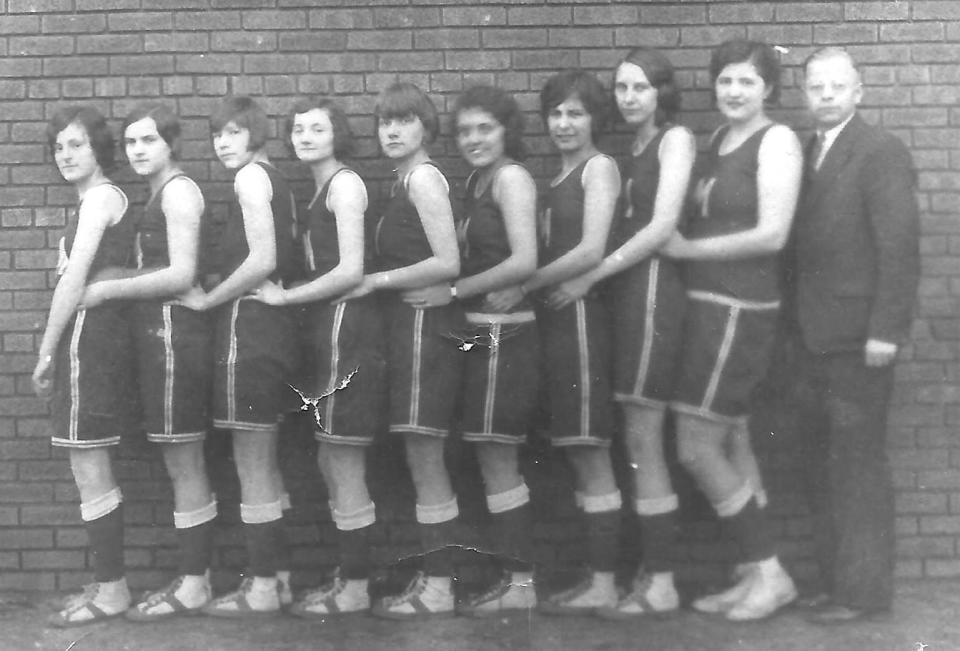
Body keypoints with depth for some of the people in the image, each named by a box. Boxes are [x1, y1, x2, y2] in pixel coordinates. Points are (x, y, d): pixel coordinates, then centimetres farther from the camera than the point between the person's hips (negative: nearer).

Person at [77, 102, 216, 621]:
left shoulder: (178, 190, -10)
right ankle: (197, 573, 21)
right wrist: (109, 281, 3)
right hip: (162, 332, 9)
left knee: (182, 465, -3)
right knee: (187, 464, 12)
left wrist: (107, 290, -12)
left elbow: (181, 275, -18)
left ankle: (192, 586, 5)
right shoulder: (160, 194, 18)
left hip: (173, 332, -9)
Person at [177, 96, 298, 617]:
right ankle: (270, 575, 25)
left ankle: (262, 588, 5)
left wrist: (207, 299, -9)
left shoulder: (251, 176, -9)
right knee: (262, 462, 16)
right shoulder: (276, 182, 18)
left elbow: (261, 260, -19)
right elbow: (284, 262, 12)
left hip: (246, 322, -10)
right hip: (271, 321, 10)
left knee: (251, 464, -3)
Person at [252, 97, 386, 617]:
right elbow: (323, 266, 14)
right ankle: (348, 574, 24)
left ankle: (355, 588, 8)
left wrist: (285, 297, -10)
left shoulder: (345, 183, -8)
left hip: (345, 325, -9)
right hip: (328, 328, 9)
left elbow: (350, 270, -16)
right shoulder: (320, 189, 18)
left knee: (342, 463, -2)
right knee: (333, 463, 13)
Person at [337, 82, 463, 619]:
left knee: (424, 458, -5)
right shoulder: (407, 182, 17)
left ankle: (438, 589, 3)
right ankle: (436, 576, 19)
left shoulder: (423, 176, -9)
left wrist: (376, 281, -12)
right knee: (427, 460, 11)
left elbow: (447, 262, -17)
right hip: (413, 325, 9)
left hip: (424, 322, -9)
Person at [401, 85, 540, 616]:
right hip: (482, 332, 9)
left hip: (502, 331, -9)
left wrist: (453, 291, -13)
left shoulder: (512, 176, -8)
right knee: (497, 461, 11)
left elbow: (523, 262, -17)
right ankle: (516, 576, 19)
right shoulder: (476, 181, 16)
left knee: (496, 459, -3)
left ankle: (519, 582, 6)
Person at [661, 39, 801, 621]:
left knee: (696, 448, -6)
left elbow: (772, 235, -16)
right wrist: (680, 241, -5)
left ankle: (771, 573, 8)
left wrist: (686, 248, -11)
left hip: (740, 308, -8)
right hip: (706, 304, 8)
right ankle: (756, 574, 22)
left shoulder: (777, 140, -8)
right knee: (726, 448, 11)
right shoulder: (718, 140, 14)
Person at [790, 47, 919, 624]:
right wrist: (797, 326, 7)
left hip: (858, 337, -7)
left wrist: (886, 331, -19)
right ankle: (835, 580, 23)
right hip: (817, 338, 8)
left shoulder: (881, 152, -8)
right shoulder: (806, 153, 14)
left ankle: (864, 590, 10)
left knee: (859, 464, -1)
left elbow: (901, 247, -14)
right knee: (826, 464, 12)